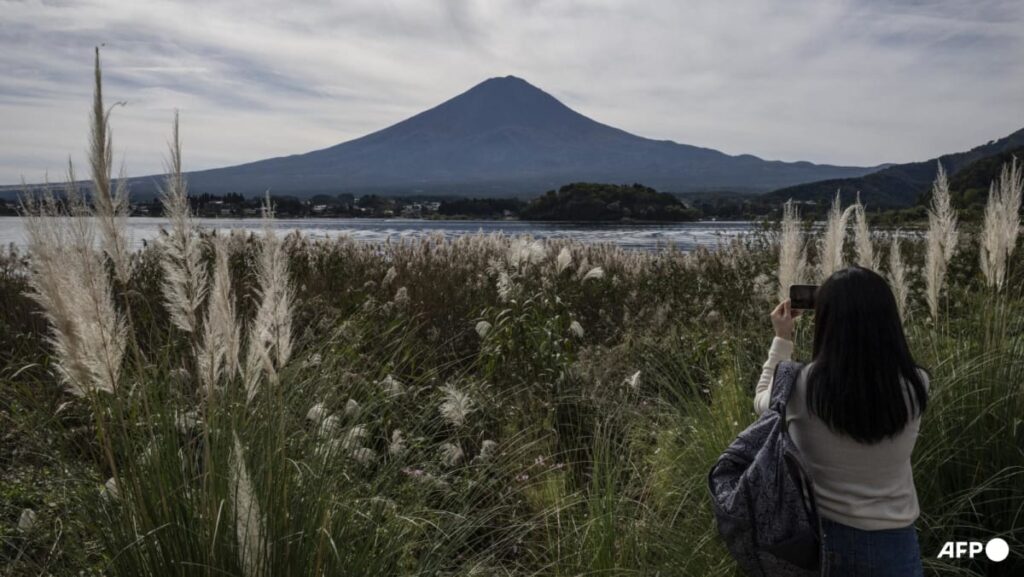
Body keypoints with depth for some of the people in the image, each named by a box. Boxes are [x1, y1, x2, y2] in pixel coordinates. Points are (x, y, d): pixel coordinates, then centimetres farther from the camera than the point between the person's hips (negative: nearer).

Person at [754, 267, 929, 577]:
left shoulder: (802, 386, -22)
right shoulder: (915, 385, -16)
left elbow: (763, 403, 1)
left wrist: (782, 339, 6)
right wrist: (863, 316, 8)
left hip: (818, 536, -1)